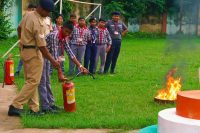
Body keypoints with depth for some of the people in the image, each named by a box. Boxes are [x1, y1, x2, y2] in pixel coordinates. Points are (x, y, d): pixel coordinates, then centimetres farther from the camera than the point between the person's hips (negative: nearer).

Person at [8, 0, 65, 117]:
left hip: (24, 49, 10)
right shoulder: (38, 23, -24)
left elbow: (19, 28, 19)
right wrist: (53, 61, -15)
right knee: (33, 81, -4)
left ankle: (34, 109, 16)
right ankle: (16, 106, -5)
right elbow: (42, 46, -22)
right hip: (33, 52, -10)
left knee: (31, 80, 11)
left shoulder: (28, 15, 3)